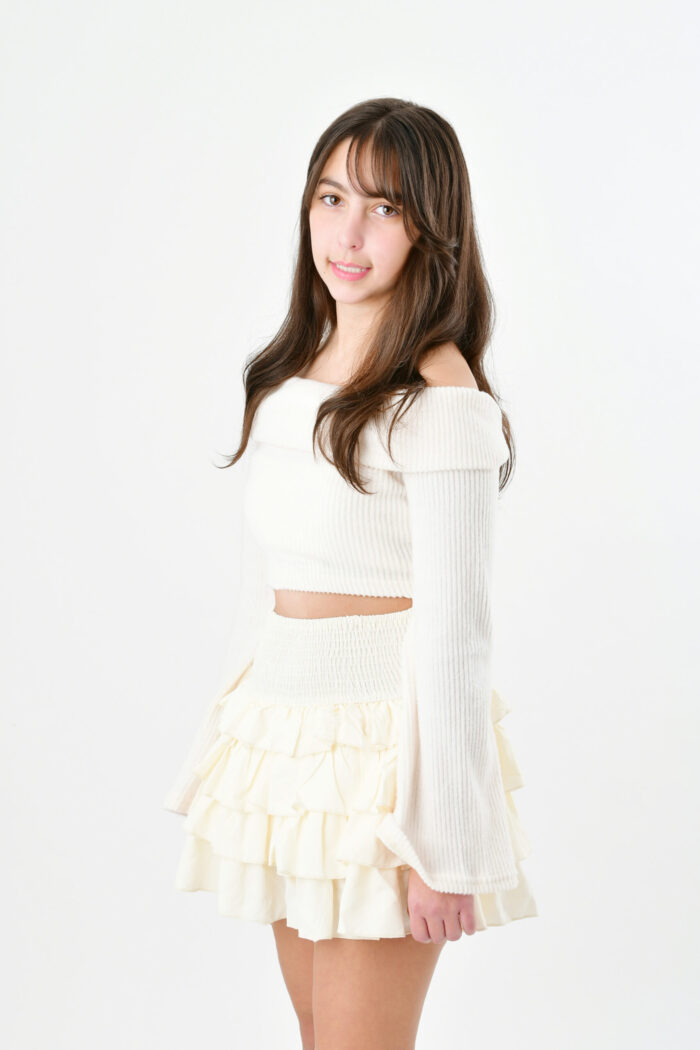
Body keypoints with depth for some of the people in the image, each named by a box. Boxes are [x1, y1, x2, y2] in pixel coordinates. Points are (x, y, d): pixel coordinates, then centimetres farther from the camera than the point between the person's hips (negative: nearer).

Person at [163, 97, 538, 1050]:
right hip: (283, 724, 7)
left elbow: (455, 633, -17)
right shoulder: (289, 377, 7)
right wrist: (240, 744, 18)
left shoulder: (441, 400, -16)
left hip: (386, 736, -7)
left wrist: (445, 846, -15)